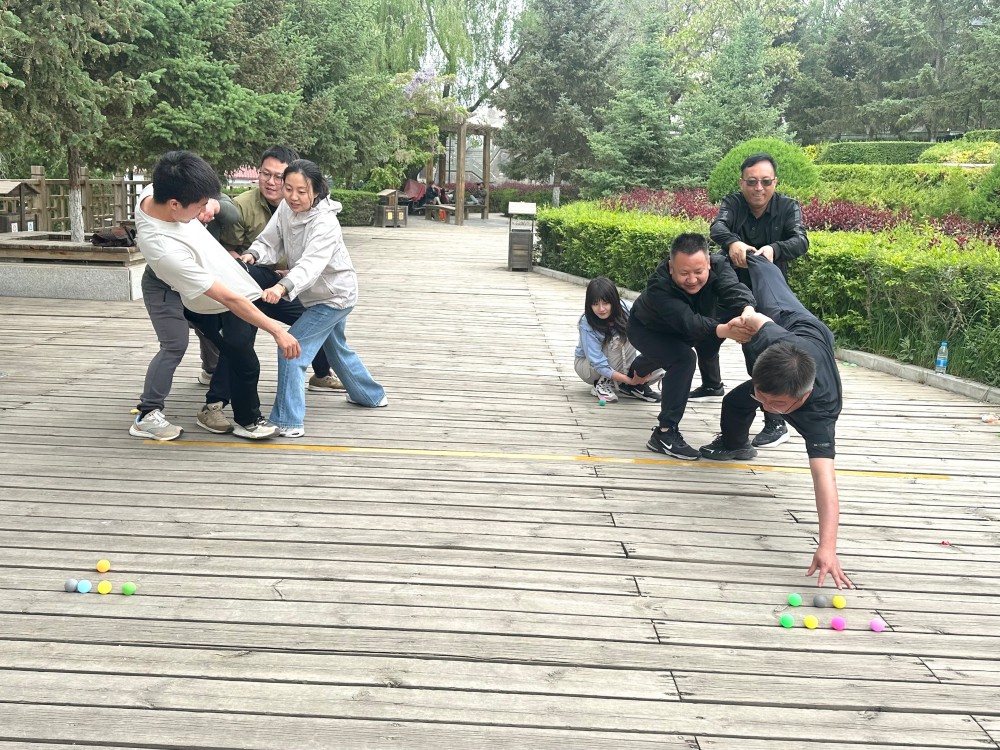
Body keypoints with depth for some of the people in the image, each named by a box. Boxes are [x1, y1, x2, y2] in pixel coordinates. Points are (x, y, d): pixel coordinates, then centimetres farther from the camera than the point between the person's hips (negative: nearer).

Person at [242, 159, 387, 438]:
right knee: (336, 348, 28)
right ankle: (371, 394, 49)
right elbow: (270, 242, -11)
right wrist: (252, 255, -33)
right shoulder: (286, 209, -10)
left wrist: (283, 287, -62)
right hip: (318, 293, 9)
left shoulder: (325, 223, -32)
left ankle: (288, 421, -13)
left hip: (334, 296, -9)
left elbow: (311, 263, -46)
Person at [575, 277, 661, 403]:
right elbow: (599, 364, -32)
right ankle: (602, 384, -18)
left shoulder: (624, 309, -21)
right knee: (618, 340, -32)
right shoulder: (586, 325, -28)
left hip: (618, 363, 3)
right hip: (587, 364, -3)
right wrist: (630, 380, -39)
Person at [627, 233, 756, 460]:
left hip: (682, 332, 8)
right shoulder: (658, 286, -43)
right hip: (647, 330, -8)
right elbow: (689, 322, -54)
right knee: (683, 359, -30)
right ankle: (665, 433, -25)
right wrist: (724, 330, -73)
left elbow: (735, 289, -50)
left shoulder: (718, 265, -31)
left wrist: (747, 312, -73)